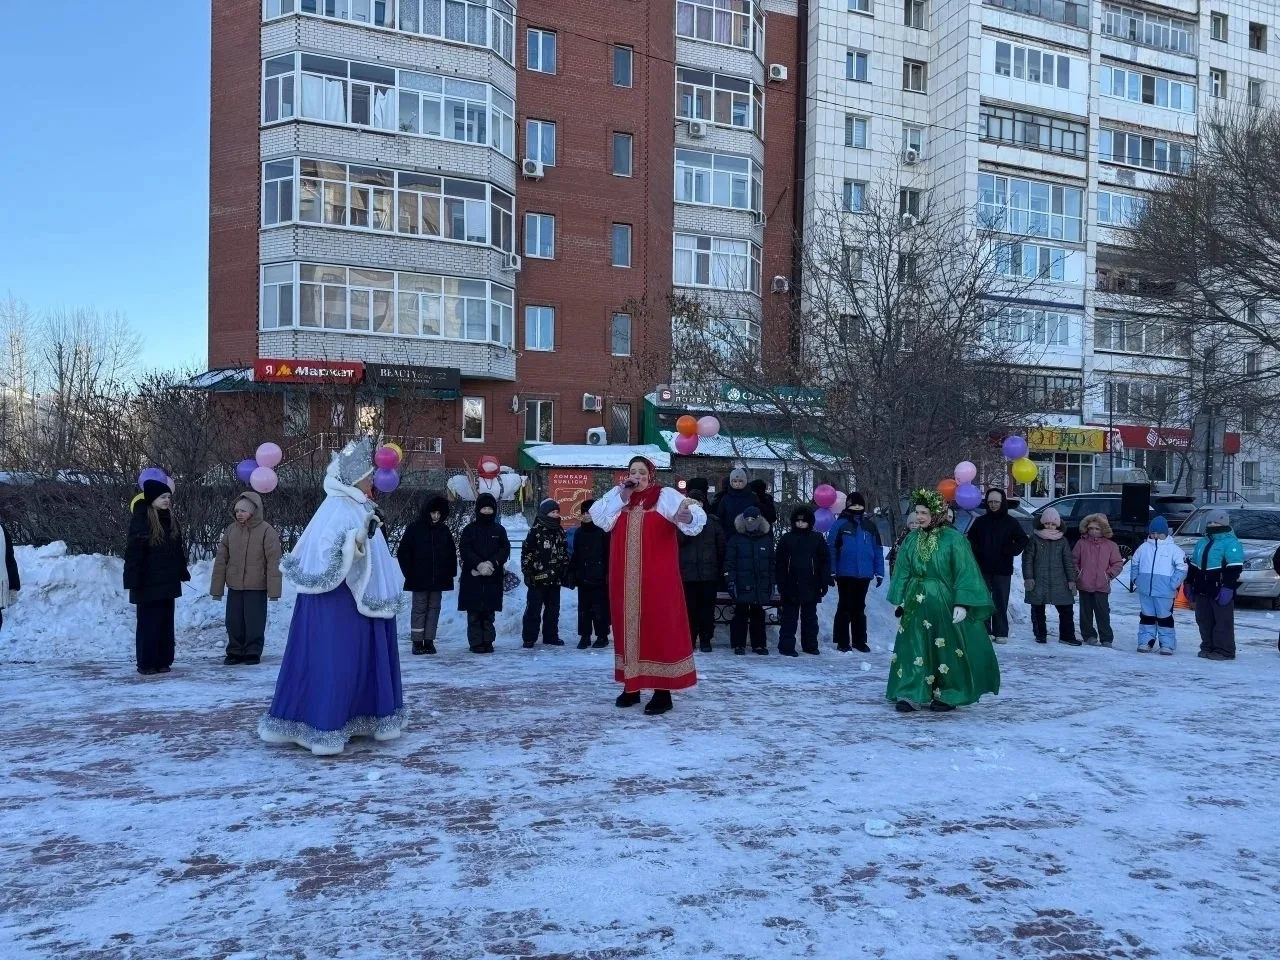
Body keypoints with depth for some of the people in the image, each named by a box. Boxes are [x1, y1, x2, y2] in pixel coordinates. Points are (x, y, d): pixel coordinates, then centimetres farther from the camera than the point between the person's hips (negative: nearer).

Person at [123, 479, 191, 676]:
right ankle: (146, 663, 9)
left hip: (168, 582, 7)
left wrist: (183, 573, 13)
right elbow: (134, 552, -15)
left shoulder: (171, 520, 10)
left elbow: (179, 549, 16)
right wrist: (133, 581, -18)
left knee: (166, 622, 10)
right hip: (148, 583, -7)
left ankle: (163, 661, 17)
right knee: (149, 623, 1)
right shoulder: (141, 520, -12)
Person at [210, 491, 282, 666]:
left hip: (257, 587, -4)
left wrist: (273, 589, -14)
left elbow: (273, 562, -11)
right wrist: (217, 587, 5)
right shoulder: (230, 530, 3)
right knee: (233, 622, 9)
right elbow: (221, 560, 6)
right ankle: (235, 652, 22)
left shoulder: (266, 531, -10)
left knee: (255, 622, 3)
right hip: (234, 586, 4)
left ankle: (253, 652, 16)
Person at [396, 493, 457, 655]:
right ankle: (417, 642, 4)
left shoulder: (444, 530, 8)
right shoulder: (414, 528, -3)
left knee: (434, 608, 5)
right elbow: (402, 552, -2)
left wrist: (450, 572, 7)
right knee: (419, 608, 0)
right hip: (419, 579, -4)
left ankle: (429, 640, 10)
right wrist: (409, 573, -6)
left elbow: (452, 553, 16)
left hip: (439, 579, 4)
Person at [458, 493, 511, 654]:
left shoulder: (499, 530, 11)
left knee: (489, 612, 5)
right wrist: (479, 564, -17)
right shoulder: (470, 529, 5)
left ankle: (488, 641, 10)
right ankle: (476, 642, 2)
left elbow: (505, 549, 2)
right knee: (474, 612, -2)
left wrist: (492, 563, -14)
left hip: (493, 577, 2)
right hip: (473, 576, -2)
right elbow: (464, 550, -4)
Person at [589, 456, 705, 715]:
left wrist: (688, 516, -39)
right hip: (625, 579, 4)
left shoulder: (665, 496, -3)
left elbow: (697, 517, -15)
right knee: (628, 626, 10)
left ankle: (663, 691, -1)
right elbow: (599, 519, -2)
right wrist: (621, 497, -10)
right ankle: (631, 686, 21)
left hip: (656, 578, -4)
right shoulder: (617, 496, 11)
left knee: (659, 626, -4)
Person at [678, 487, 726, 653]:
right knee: (689, 608, -1)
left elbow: (721, 546, 10)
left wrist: (720, 570, 6)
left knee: (707, 608, 3)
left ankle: (705, 640, 11)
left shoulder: (712, 522, 9)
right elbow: (677, 539, -8)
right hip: (688, 572, -1)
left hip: (709, 573, 1)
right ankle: (689, 639, 8)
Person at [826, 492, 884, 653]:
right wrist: (832, 571, -11)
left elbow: (877, 550, 7)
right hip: (845, 573, -3)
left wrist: (879, 572, 3)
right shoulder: (840, 524, -4)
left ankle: (859, 640, 20)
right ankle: (842, 642, 9)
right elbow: (831, 548, -6)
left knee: (859, 608, 12)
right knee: (845, 607, 3)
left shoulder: (870, 525, 5)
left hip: (864, 574, 3)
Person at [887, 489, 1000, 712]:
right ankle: (911, 694, 4)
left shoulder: (953, 539, -8)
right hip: (916, 603, 4)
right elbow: (902, 571, 10)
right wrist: (899, 600, 4)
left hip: (944, 602, -4)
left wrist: (962, 603, -18)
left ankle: (948, 695, 18)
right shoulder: (911, 539, 6)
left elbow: (965, 573, -11)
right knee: (912, 648, 0)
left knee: (946, 649, 4)